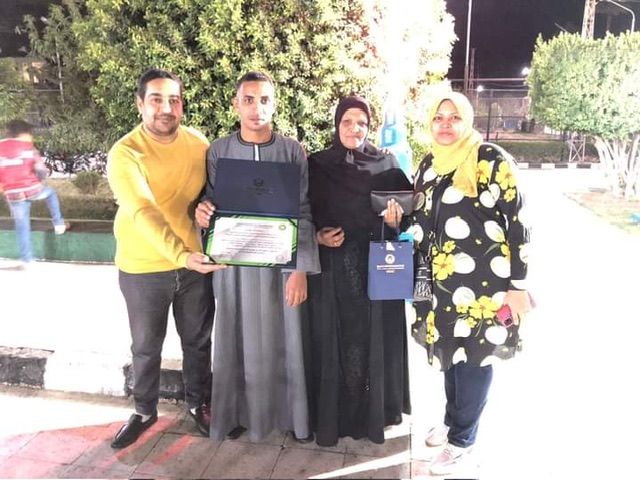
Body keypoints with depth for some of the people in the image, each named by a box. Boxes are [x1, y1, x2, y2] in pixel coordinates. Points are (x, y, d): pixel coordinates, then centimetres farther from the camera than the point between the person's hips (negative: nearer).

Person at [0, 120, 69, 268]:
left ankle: (27, 260, 15)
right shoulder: (27, 147, -1)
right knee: (51, 192, 31)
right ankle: (59, 224, 28)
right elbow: (41, 169, -6)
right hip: (32, 189, -2)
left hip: (13, 194, 2)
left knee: (22, 226, 10)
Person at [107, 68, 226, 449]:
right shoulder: (125, 153, -17)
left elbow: (213, 189, 10)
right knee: (146, 347, 16)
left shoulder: (199, 143, -4)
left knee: (198, 341, 17)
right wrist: (180, 255, -42)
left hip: (196, 262, 3)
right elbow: (143, 212, -29)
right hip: (144, 268, -2)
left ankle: (199, 403, 40)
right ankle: (145, 411, 39)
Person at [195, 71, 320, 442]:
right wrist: (202, 213, -17)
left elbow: (303, 213, -4)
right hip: (234, 261, 1)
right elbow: (211, 205, 8)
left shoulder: (292, 151, -1)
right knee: (238, 339, 9)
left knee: (282, 339, 7)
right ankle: (239, 412, 26)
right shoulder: (218, 151, 2)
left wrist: (301, 268, -11)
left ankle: (290, 415, 24)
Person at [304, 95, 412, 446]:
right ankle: (337, 413, 19)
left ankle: (375, 409, 23)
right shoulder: (317, 165, 4)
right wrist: (318, 236, -12)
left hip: (377, 265, 0)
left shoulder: (386, 163, 4)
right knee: (337, 338, 4)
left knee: (375, 335, 6)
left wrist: (396, 221, -16)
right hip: (332, 267, 0)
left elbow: (407, 205, 5)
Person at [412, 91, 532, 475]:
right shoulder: (429, 165, 8)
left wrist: (518, 285, -13)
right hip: (442, 281, 6)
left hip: (484, 281, -5)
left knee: (475, 355, 6)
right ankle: (453, 420, 38)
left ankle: (462, 437, 24)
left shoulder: (493, 160, -11)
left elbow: (518, 222, -12)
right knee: (451, 351, 17)